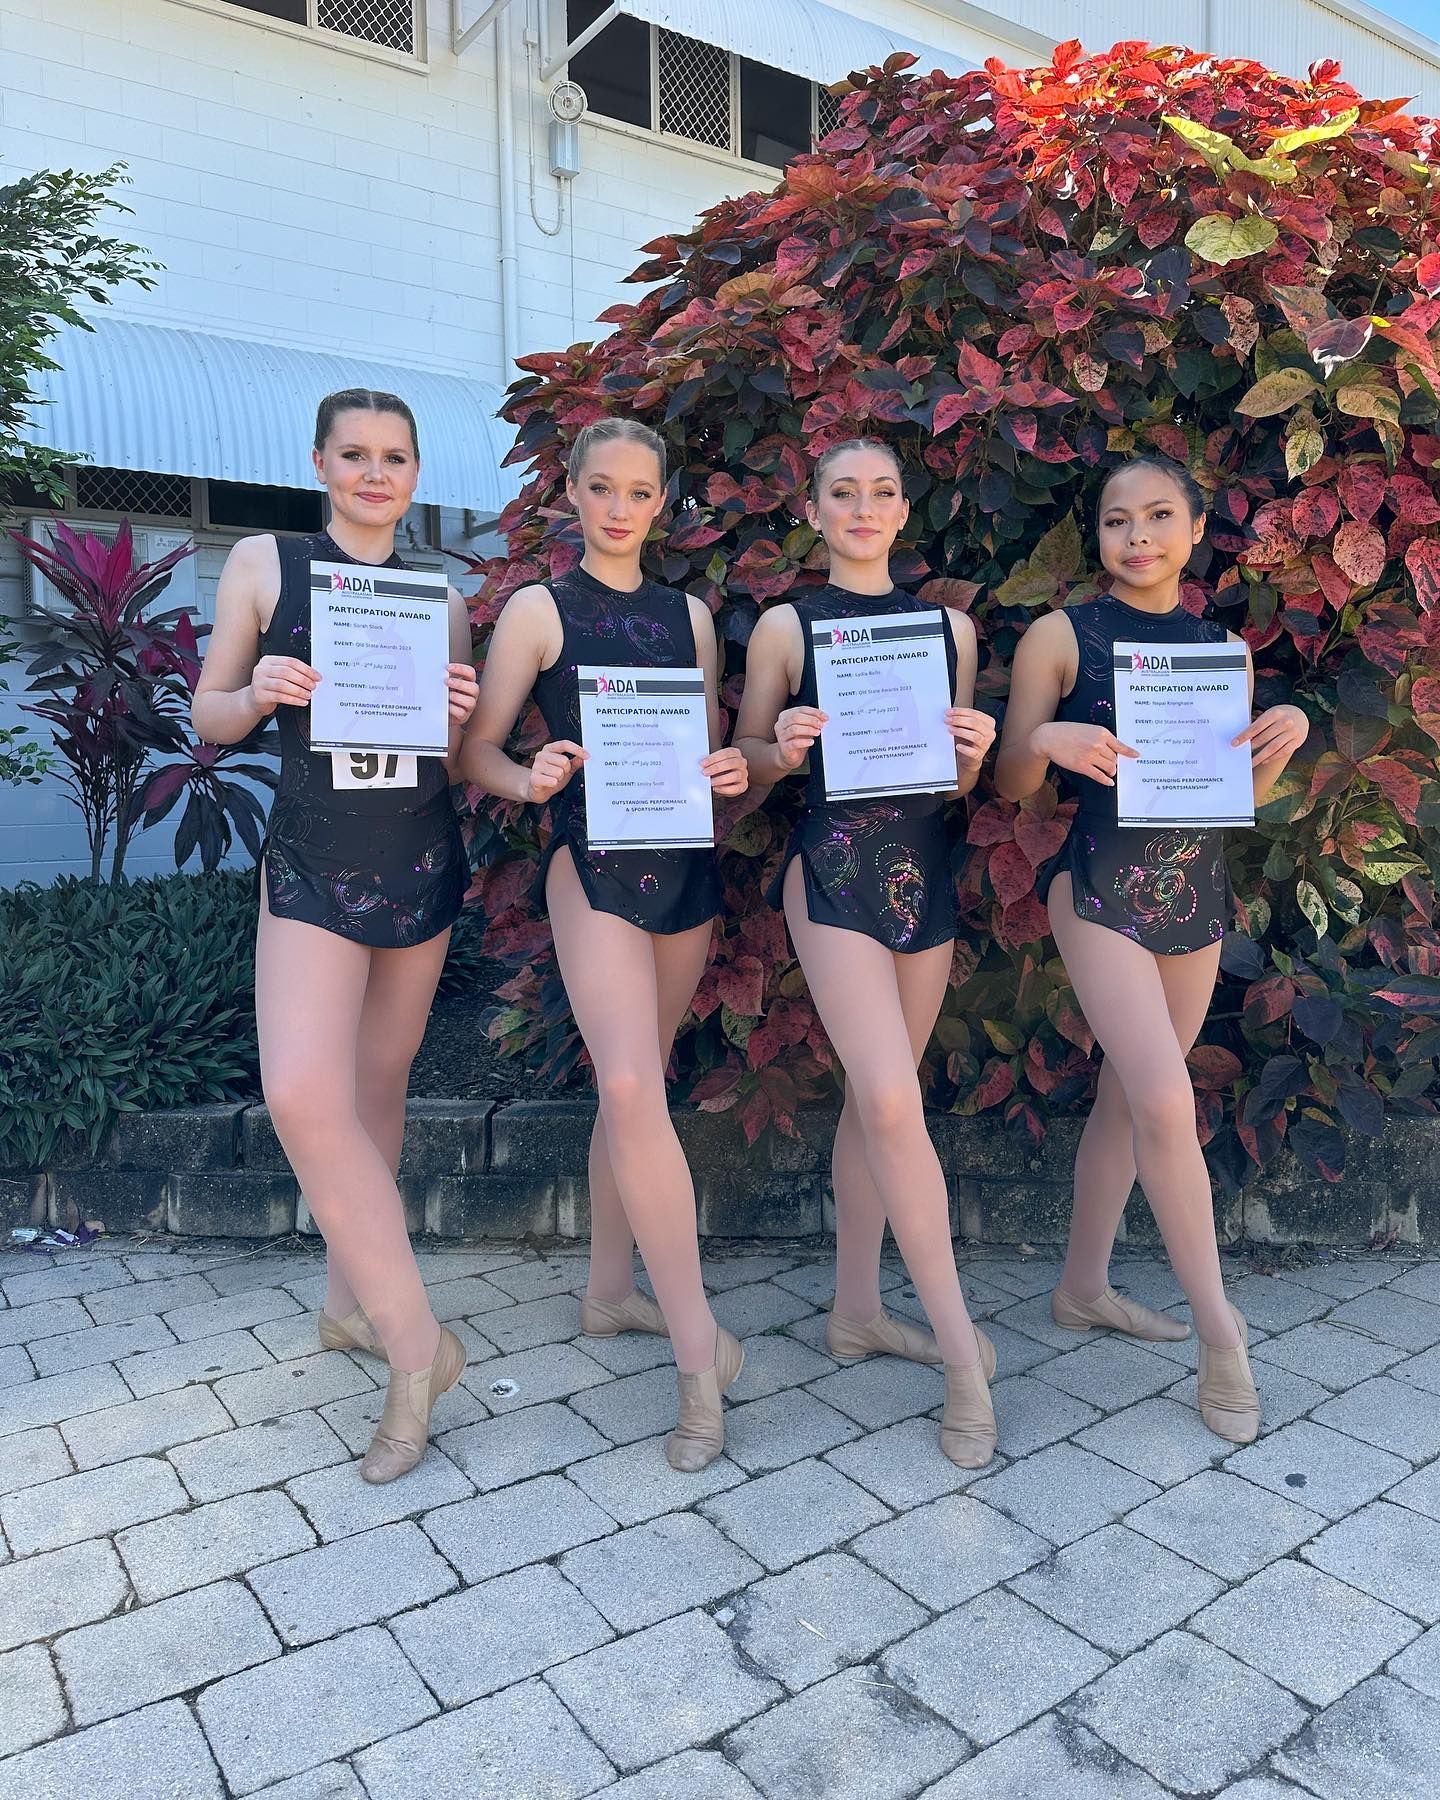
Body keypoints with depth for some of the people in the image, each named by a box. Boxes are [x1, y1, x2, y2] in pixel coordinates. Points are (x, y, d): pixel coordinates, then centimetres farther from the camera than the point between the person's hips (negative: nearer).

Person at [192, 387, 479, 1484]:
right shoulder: (265, 565, 2)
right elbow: (210, 718, 4)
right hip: (312, 861, -3)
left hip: (422, 861, 3)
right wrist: (257, 694, -16)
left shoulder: (440, 598, 9)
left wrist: (462, 715, -8)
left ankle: (351, 1300, 30)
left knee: (378, 1092, 11)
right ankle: (415, 1340, -5)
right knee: (304, 1094, -18)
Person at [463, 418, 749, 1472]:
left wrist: (730, 772, -5)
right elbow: (479, 749, -1)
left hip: (685, 860, 5)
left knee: (640, 1081, 12)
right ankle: (698, 1342, -12)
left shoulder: (690, 614, 14)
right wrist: (532, 780, -21)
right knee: (630, 1087, -19)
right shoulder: (539, 609, 2)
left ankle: (612, 1293, 27)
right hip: (592, 861, -5)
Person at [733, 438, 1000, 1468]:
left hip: (925, 868, 4)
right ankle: (963, 1351, -4)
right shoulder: (786, 627, 2)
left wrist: (974, 752, -8)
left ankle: (858, 1312, 24)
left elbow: (957, 785, 14)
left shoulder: (949, 627, 11)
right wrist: (785, 748, -15)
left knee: (879, 1098, 10)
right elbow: (748, 761, 6)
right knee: (893, 1103, -15)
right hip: (833, 869, -4)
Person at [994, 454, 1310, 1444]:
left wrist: (1286, 738, -6)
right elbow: (1010, 782, -2)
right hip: (1101, 886, -5)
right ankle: (1219, 1328, 3)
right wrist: (1049, 740, -22)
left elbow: (1239, 793, 13)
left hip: (1196, 891, 5)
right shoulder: (1062, 637, -3)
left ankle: (1085, 1286, 28)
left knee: (1129, 1095, 12)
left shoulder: (1224, 646, 10)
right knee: (1167, 1102, -15)